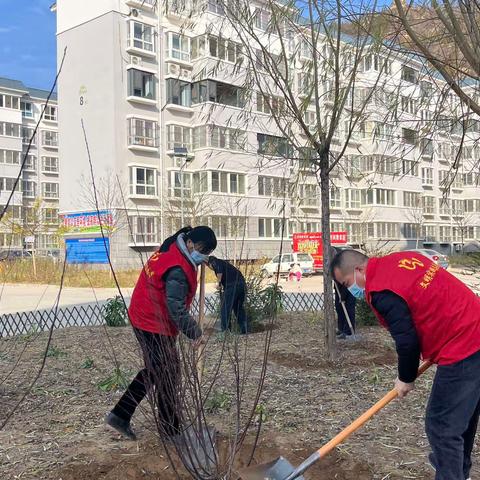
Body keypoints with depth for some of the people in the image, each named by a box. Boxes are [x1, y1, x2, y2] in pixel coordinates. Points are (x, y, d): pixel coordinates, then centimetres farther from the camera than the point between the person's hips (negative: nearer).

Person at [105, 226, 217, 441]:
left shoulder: (169, 250, 4)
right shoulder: (178, 270, -27)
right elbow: (176, 309, -26)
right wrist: (195, 333, -15)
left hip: (142, 319, 10)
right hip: (156, 328, -10)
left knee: (155, 370, 21)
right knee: (168, 374, 4)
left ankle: (120, 415, 23)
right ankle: (170, 430, 19)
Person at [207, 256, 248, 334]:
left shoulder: (215, 262, 9)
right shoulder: (225, 263, 32)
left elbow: (220, 272, -15)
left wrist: (219, 283, -1)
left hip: (232, 286, -8)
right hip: (242, 284, 8)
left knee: (225, 308, 1)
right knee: (239, 308, 17)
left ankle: (225, 330, 0)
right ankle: (244, 330, 18)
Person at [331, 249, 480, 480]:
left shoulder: (382, 292, -19)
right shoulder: (401, 259, 9)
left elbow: (407, 342, -16)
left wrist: (406, 379, 2)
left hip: (461, 350, -10)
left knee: (441, 425, -2)